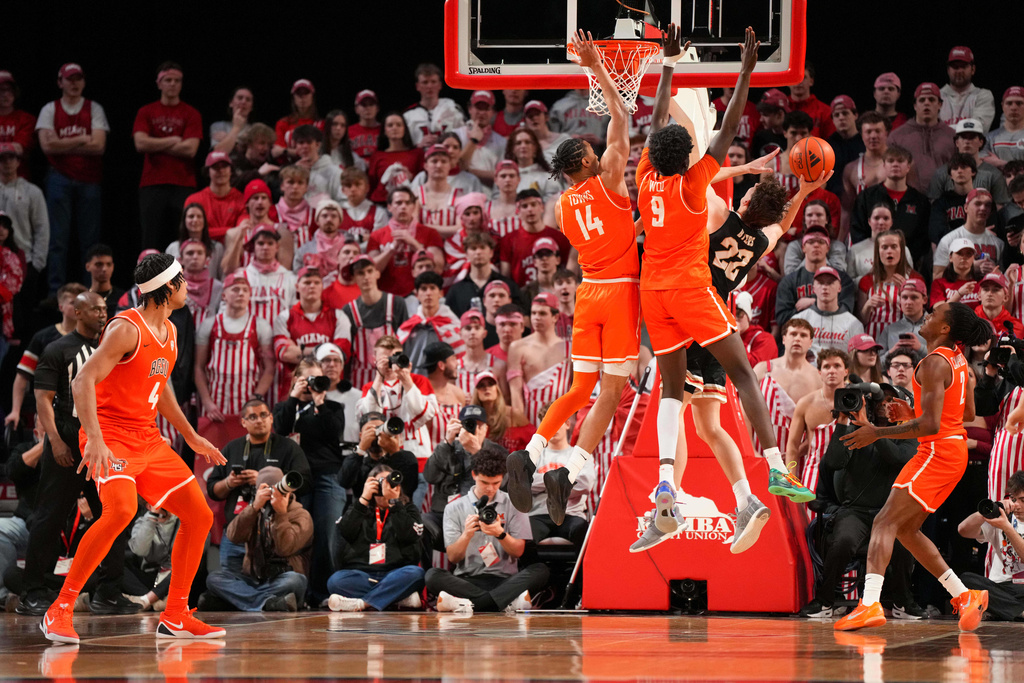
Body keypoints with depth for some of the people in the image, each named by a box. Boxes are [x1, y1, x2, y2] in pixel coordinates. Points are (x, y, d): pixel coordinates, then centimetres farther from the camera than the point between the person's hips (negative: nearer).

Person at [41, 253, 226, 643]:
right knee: (122, 509, -32)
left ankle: (175, 617, 17)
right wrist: (95, 440, -34)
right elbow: (83, 381, -24)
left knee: (199, 516, 6)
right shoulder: (127, 329, -16)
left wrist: (191, 437, 30)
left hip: (148, 440, 9)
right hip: (110, 437, -9)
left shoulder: (168, 332, 12)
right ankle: (60, 610, -25)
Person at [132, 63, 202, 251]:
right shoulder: (146, 113, 11)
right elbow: (140, 143, -4)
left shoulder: (191, 115, 7)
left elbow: (190, 149, -5)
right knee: (151, 244, -2)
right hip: (152, 184, 1)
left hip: (183, 186, -1)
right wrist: (174, 141, -2)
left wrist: (156, 145, -2)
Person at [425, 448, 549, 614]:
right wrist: (467, 535, -18)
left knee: (540, 571, -28)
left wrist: (501, 534, -17)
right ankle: (510, 601, -38)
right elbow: (453, 558, 2)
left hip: (504, 578, 1)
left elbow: (518, 551, 3)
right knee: (433, 576, -30)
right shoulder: (455, 508, 9)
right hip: (466, 580, -1)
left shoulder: (513, 504, 11)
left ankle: (469, 604, -39)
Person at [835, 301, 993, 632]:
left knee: (885, 522, -15)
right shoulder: (959, 359, 12)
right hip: (956, 451, 10)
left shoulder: (935, 363, -17)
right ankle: (965, 597, 18)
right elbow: (968, 413, 21)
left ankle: (870, 603, -29)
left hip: (938, 452, -10)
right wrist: (913, 415, 19)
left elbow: (930, 425, -24)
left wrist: (878, 433, -19)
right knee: (906, 529, 16)